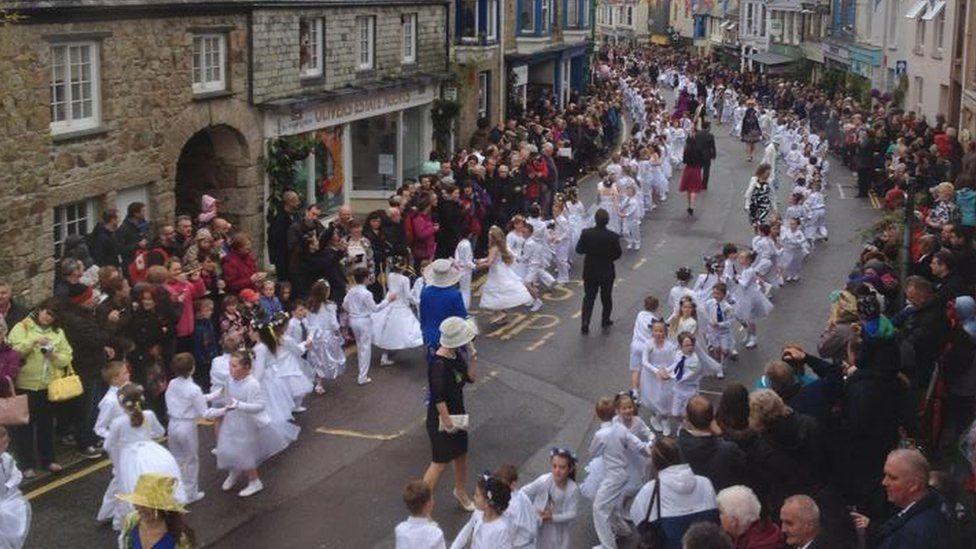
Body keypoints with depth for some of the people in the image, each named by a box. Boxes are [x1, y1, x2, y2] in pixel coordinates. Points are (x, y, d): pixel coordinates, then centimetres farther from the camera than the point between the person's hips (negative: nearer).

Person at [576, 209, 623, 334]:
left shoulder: (586, 233, -16)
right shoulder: (613, 236, -19)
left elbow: (579, 249, -7)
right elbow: (618, 253, -10)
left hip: (590, 271, 1)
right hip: (607, 272, -1)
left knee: (588, 297, 11)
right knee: (606, 296, 18)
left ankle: (585, 323, 0)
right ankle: (605, 321, 30)